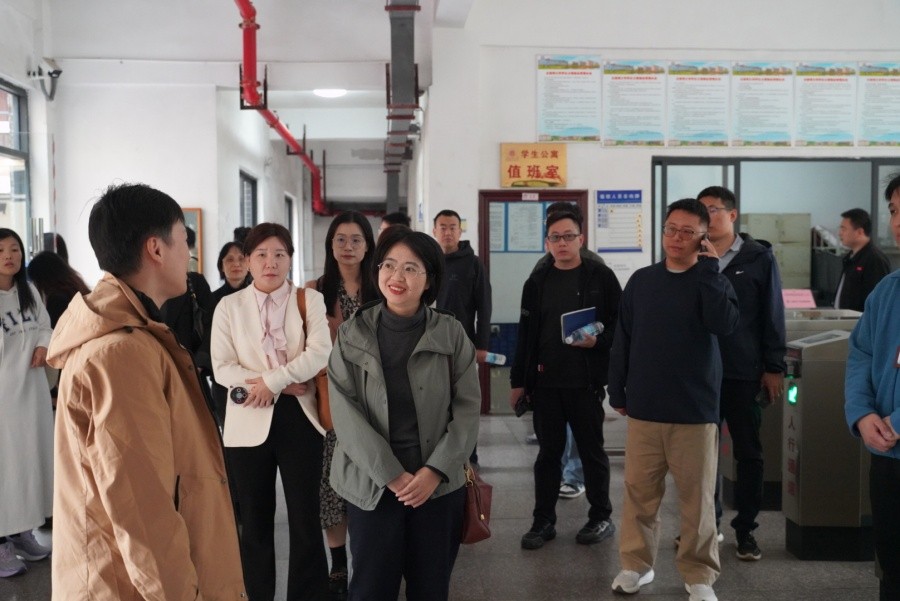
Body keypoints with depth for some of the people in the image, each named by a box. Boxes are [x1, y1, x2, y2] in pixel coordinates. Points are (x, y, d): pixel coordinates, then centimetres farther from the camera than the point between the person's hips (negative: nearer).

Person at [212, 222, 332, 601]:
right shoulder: (229, 306, 5)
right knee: (256, 522, 12)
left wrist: (271, 380, -18)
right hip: (250, 421, 1)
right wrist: (285, 384, -14)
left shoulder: (310, 300, 4)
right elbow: (222, 368, -5)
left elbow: (320, 353, -10)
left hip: (299, 418, -1)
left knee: (306, 519, 5)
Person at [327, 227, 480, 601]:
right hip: (371, 484, 0)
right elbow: (345, 412, -7)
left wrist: (434, 471, -11)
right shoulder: (351, 335, -1)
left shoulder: (451, 334, 0)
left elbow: (467, 408, -1)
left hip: (440, 485, 1)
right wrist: (391, 476, -13)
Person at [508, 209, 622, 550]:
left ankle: (601, 518, 22)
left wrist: (598, 341, -20)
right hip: (545, 383, 3)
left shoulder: (601, 277, -1)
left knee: (592, 451, 8)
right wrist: (518, 381, 8)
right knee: (548, 452, 10)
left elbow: (621, 325, -1)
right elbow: (525, 335, 9)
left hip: (586, 382, -3)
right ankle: (543, 521, 20)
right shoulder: (537, 282, 9)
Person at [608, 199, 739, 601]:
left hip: (694, 410, -2)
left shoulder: (711, 281, 1)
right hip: (643, 408, 2)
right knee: (639, 491, 9)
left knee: (697, 496, 6)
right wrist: (617, 392, 6)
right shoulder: (641, 281, 6)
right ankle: (636, 564, 24)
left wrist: (708, 269, -16)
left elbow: (724, 324, -20)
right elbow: (623, 339, 8)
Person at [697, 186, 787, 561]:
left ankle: (745, 529, 17)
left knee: (748, 452, 5)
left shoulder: (759, 258, 0)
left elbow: (772, 316, 0)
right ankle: (707, 521, 23)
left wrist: (774, 368, -4)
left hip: (744, 373, -2)